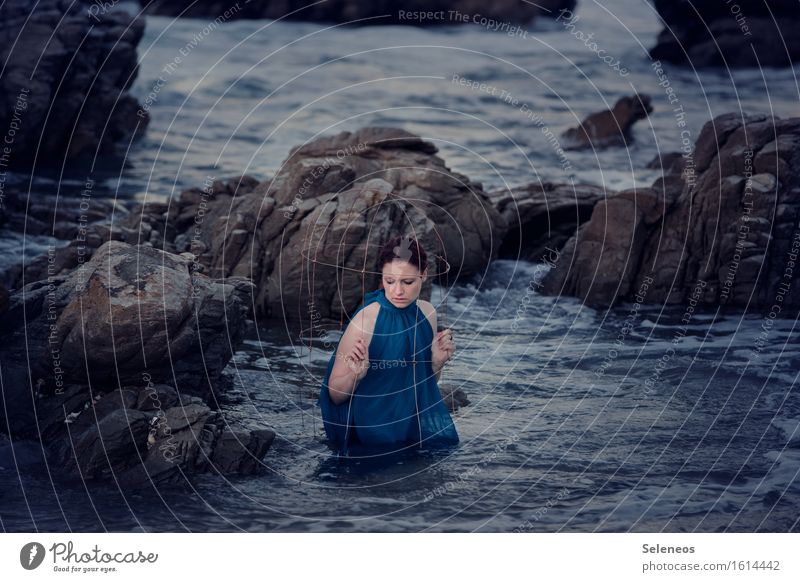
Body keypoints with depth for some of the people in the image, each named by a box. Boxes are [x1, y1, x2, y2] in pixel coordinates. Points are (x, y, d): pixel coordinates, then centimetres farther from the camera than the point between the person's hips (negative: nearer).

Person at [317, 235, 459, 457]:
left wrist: (437, 362, -5)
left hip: (418, 425, 5)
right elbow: (335, 394, -9)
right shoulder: (365, 321, -16)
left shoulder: (427, 312, 1)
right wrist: (356, 374, -28)